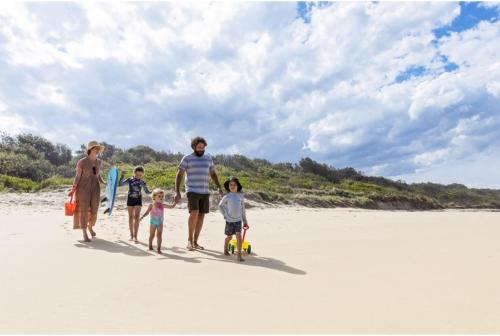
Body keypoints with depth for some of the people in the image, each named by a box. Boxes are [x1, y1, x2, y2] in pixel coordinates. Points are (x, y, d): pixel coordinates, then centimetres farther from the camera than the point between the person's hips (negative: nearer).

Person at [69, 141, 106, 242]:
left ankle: (90, 227, 35)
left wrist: (104, 182, 4)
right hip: (83, 188, -4)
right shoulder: (82, 162, -8)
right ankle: (85, 234, 4)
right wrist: (73, 189, -12)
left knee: (94, 211, 5)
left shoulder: (99, 162, 6)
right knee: (84, 211, -3)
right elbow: (77, 176, -6)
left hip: (95, 188, 4)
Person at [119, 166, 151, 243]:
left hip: (138, 200, -1)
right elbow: (120, 184, -4)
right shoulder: (129, 180, 0)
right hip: (130, 199, 1)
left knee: (136, 217, -11)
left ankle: (135, 236, -11)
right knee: (131, 217, 9)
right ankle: (131, 235, 20)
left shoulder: (142, 182, 1)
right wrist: (122, 175, -12)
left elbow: (146, 191, 10)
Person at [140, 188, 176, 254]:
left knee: (159, 235, -5)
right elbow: (147, 212, -8)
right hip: (153, 222, -1)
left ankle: (159, 248, -5)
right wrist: (142, 217, -21)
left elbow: (172, 206, 7)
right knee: (152, 235, 12)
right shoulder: (152, 205, -7)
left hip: (160, 223, 2)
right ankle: (150, 246, 35)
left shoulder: (163, 205, 2)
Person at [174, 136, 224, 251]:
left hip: (204, 192, 5)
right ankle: (190, 240, -4)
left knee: (201, 216, 3)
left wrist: (219, 188, 2)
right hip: (192, 191, -5)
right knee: (194, 213, -21)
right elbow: (179, 175, -4)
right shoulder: (187, 159, -2)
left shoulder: (208, 158, 11)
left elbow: (213, 174, 16)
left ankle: (195, 242, 14)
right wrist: (177, 192, -14)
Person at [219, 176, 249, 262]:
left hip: (238, 220, 1)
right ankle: (225, 249, 40)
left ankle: (239, 255, -6)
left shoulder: (240, 196, 1)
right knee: (229, 237, 13)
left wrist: (245, 221, 10)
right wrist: (225, 215, -2)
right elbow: (220, 205, 7)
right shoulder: (227, 196, -5)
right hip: (229, 220, -1)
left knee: (239, 236, -11)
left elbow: (243, 209, 8)